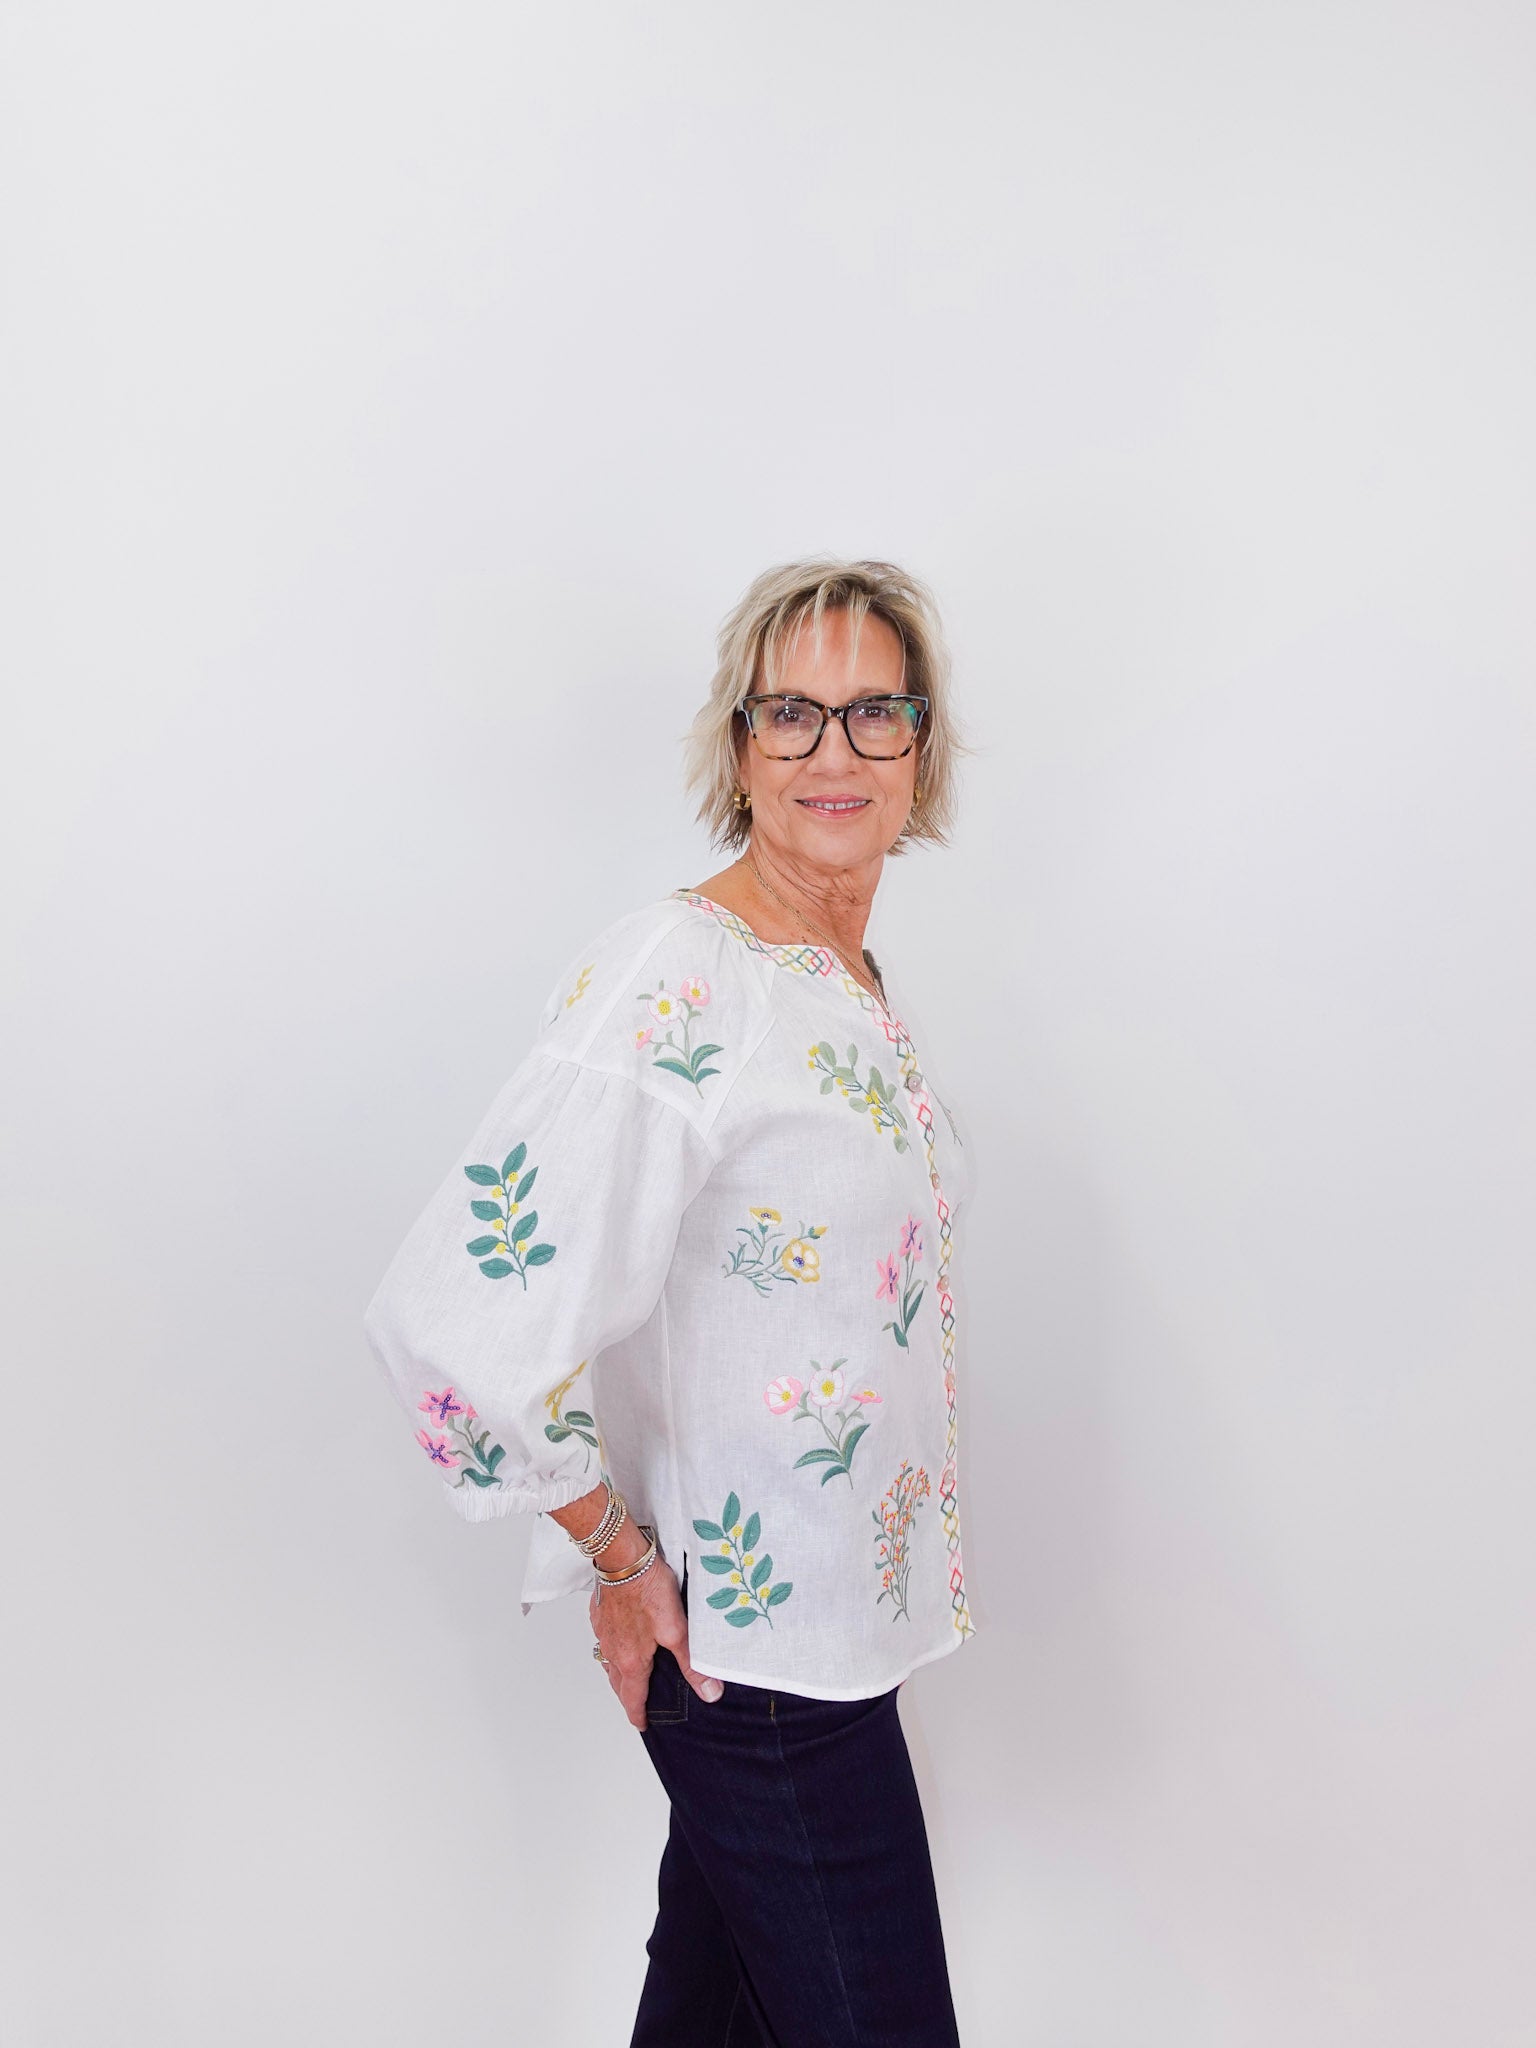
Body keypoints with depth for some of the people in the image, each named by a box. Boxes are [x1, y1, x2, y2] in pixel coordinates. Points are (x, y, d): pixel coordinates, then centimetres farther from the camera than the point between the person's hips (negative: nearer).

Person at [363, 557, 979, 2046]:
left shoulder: (869, 989, 5)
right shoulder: (671, 985, -24)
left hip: (844, 1604, 8)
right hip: (743, 1640, -8)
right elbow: (457, 1317, -32)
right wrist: (621, 1560, -19)